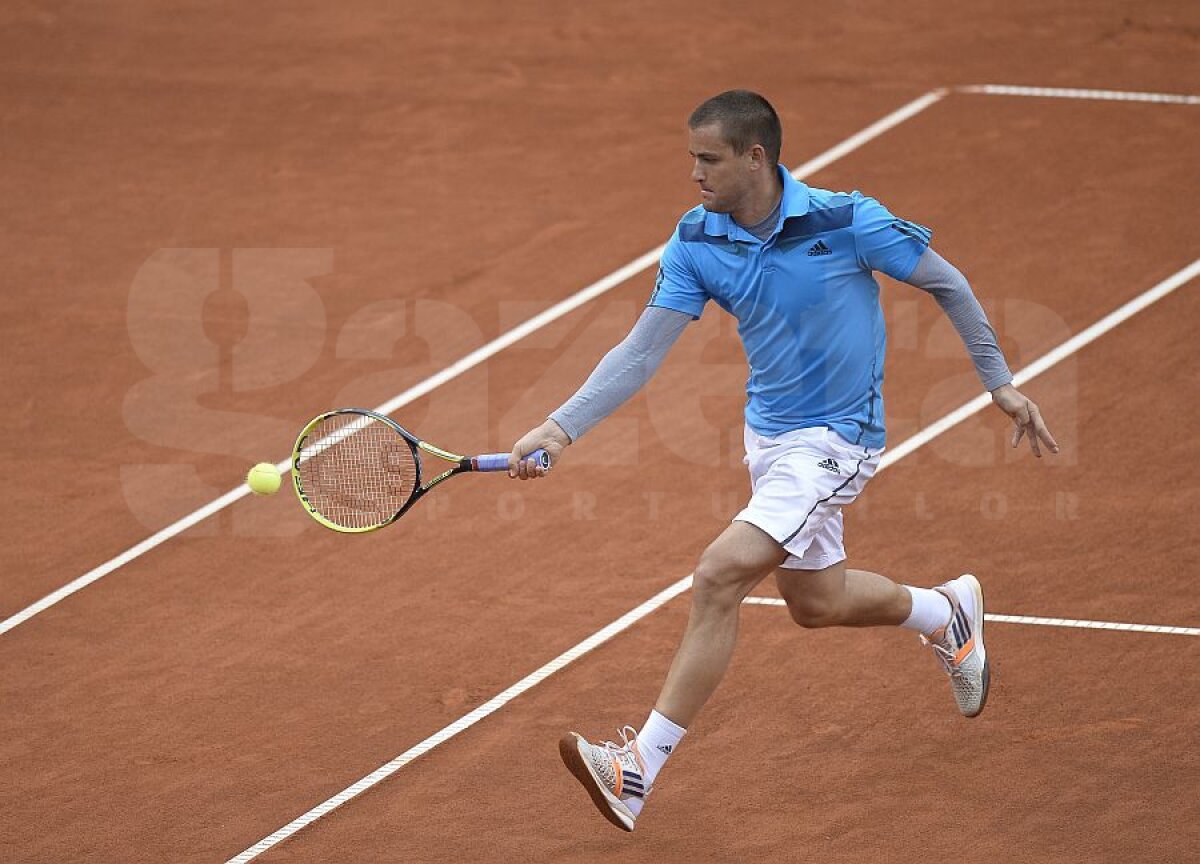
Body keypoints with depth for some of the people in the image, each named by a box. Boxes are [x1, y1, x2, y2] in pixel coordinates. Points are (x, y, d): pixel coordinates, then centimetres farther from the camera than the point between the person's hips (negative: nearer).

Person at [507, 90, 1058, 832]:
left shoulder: (846, 221, -20)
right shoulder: (697, 243, -8)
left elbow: (947, 284, -6)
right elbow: (641, 351, -10)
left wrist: (1001, 383, 0)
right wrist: (562, 428, -22)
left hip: (835, 439, -7)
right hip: (769, 432, 7)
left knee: (721, 575, -20)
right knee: (815, 600, 21)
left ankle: (640, 769, -19)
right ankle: (949, 614, 52)